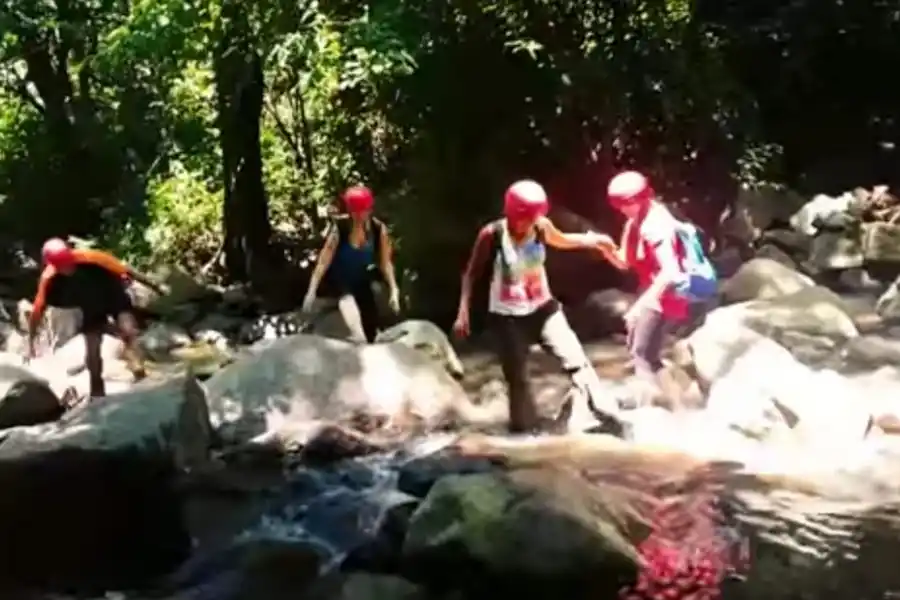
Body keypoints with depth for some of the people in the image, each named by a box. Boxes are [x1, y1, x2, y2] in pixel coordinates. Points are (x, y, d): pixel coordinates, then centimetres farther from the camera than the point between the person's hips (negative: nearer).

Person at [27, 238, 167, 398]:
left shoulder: (89, 258, -36)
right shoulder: (49, 279, -27)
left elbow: (125, 270, -27)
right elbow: (37, 311, -19)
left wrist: (155, 286, -21)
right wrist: (30, 344, -16)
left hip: (114, 297, -3)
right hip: (91, 308, 3)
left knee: (128, 332, -22)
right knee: (92, 349, 1)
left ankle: (141, 378, -25)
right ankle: (97, 392, 16)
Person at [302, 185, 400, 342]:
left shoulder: (379, 229, -16)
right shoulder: (340, 228, -24)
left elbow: (385, 262, -9)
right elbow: (324, 259, -23)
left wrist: (394, 290, -17)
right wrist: (312, 290, -27)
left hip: (361, 279, 4)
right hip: (339, 278, -4)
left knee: (371, 327, -2)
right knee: (347, 296, -39)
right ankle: (359, 338, -57)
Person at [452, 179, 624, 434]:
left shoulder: (542, 227, -11)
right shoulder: (492, 234, -20)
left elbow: (561, 240, 14)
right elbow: (471, 273, -9)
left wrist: (593, 239, 1)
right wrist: (463, 311, -12)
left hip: (542, 307, 3)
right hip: (507, 316, -2)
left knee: (575, 358, -7)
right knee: (516, 377, 5)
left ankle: (603, 410, 2)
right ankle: (525, 428, 19)